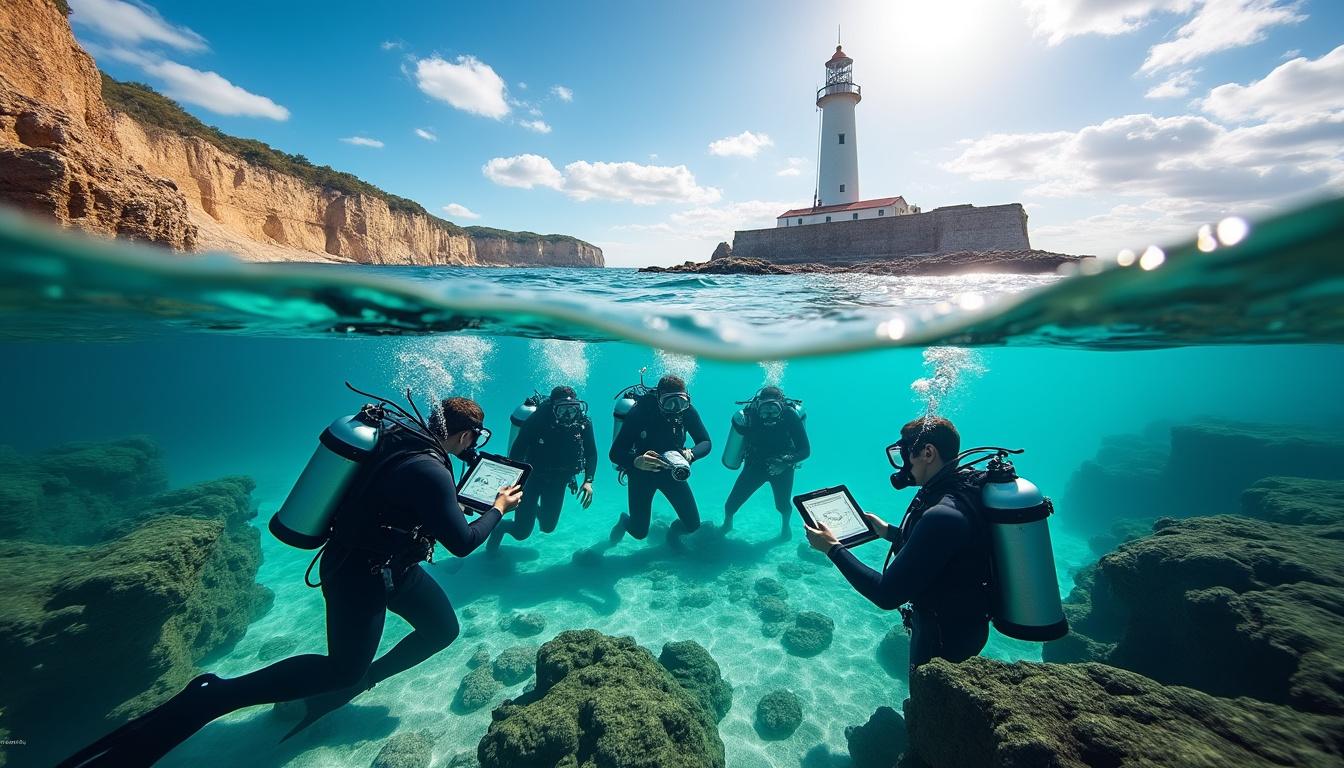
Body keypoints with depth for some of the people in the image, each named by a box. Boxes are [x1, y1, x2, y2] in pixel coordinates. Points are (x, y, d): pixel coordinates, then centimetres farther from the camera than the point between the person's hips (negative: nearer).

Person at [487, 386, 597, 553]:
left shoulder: (584, 423, -18)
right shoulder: (537, 420, -27)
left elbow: (591, 453, -6)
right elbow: (516, 453, -22)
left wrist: (588, 481, -17)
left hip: (558, 480, 3)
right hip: (532, 476, -3)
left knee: (548, 527, 13)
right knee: (521, 532, 0)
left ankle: (537, 509, 48)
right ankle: (500, 527, 35)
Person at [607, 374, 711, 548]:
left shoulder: (687, 411, -17)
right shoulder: (639, 412, -28)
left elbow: (706, 443, -14)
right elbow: (615, 453, -29)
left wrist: (690, 454, -37)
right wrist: (638, 461, -50)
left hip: (671, 471, 3)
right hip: (641, 471, -3)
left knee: (693, 524, 2)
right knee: (639, 532, 2)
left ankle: (675, 530, 39)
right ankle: (626, 521, 39)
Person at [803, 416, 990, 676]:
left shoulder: (942, 515, -35)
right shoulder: (961, 490, -5)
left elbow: (886, 595, -31)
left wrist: (832, 548, -23)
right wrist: (888, 531, 12)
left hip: (944, 639, -8)